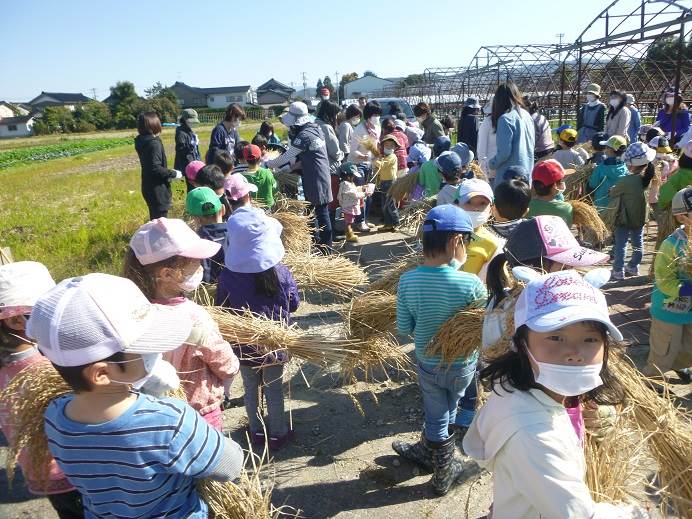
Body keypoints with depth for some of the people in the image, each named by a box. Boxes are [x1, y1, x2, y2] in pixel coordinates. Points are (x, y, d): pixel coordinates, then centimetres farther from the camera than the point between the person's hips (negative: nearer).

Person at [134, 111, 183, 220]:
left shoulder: (143, 141, 7)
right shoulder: (154, 143, -20)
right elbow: (155, 168, -26)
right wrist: (173, 174, -15)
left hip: (149, 188, 9)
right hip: (157, 189, -9)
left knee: (155, 219, 20)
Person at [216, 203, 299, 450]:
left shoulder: (227, 276, -20)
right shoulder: (281, 272, -20)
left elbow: (221, 309, -7)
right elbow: (294, 303, -6)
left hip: (244, 345, 1)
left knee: (251, 390, 21)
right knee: (274, 390, 18)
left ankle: (257, 432, 38)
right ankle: (278, 433, 33)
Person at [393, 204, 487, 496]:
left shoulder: (407, 280, -20)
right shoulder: (471, 283, -27)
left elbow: (403, 328, -10)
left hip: (428, 364, 1)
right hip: (463, 365, -1)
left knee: (436, 417, 22)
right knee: (446, 413, 26)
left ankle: (442, 473, 43)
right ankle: (426, 452, 47)